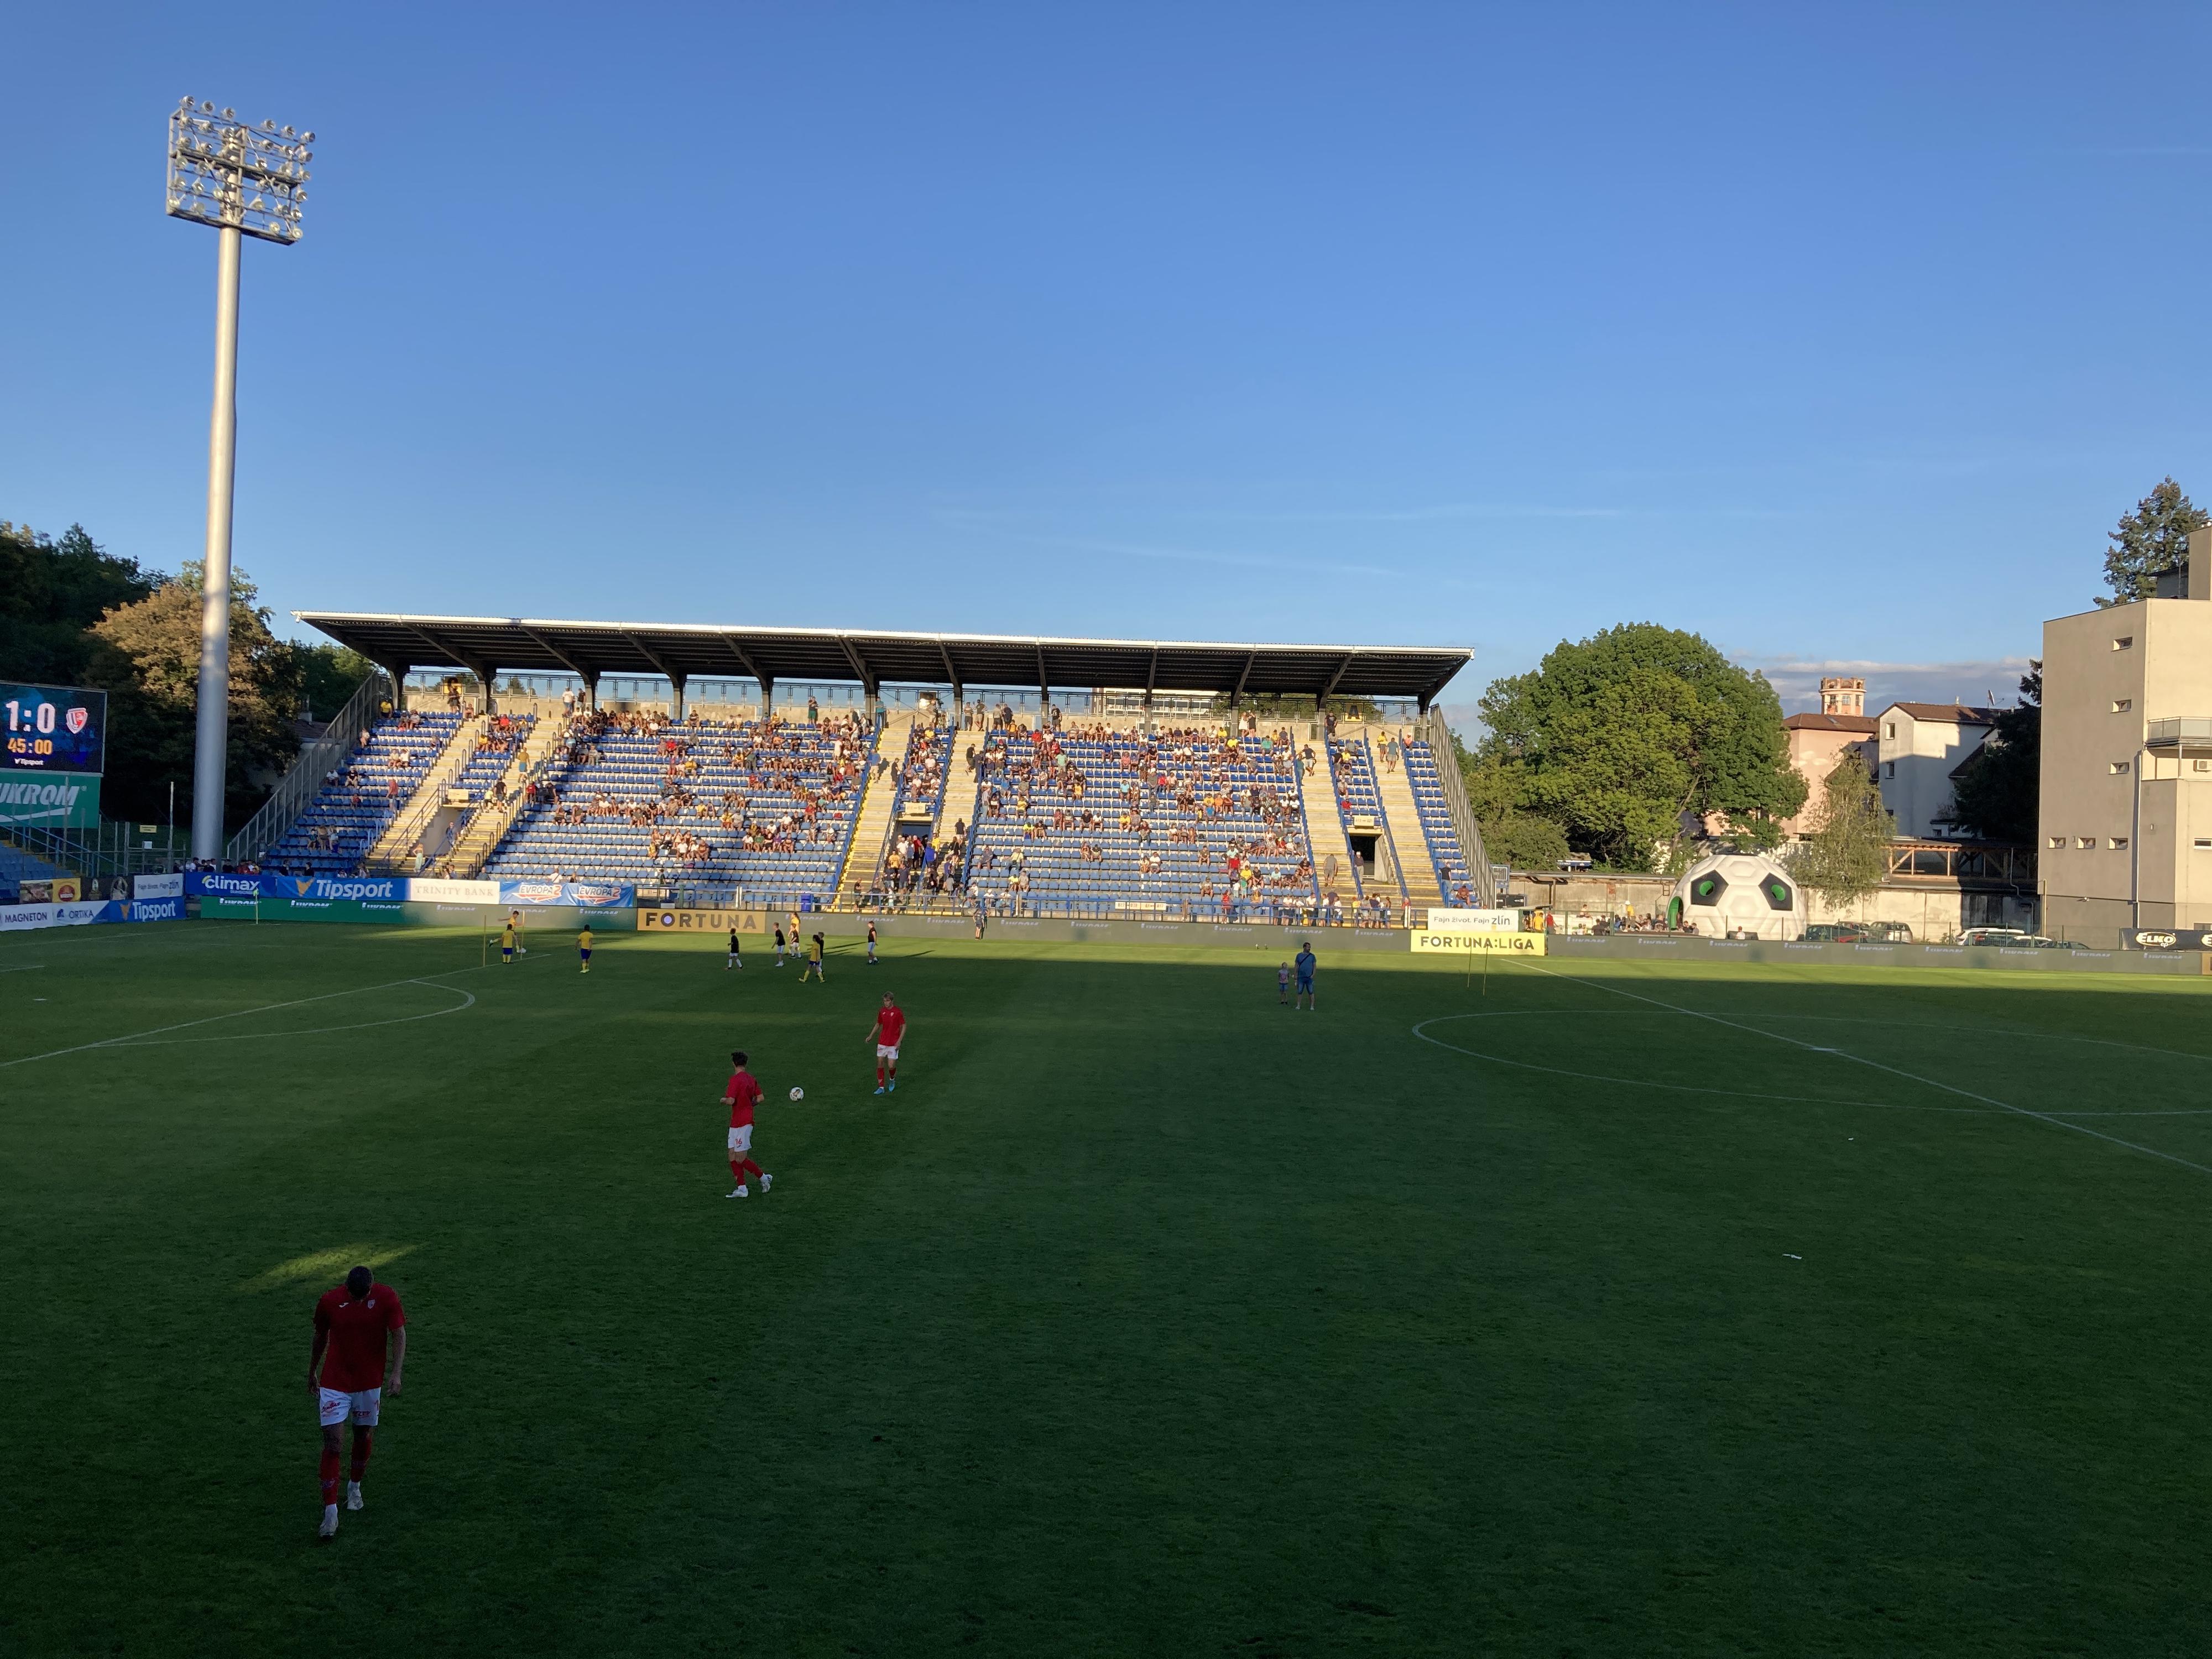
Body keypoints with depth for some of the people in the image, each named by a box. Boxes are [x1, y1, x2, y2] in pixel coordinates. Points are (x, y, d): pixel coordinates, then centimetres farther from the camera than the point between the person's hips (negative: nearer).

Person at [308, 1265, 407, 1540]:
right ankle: (330, 1512, -7)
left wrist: (396, 1373, -22)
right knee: (331, 1442, -9)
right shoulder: (329, 1301, -11)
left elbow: (399, 1335, -10)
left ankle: (354, 1486, 41)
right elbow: (320, 1338, 6)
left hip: (370, 1382, 1)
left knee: (364, 1436, 14)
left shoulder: (387, 1297, -12)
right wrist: (312, 1373, 17)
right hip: (333, 1382, -1)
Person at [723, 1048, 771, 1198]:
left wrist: (723, 1100, -2)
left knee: (741, 1158, -3)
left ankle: (763, 1177, 7)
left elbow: (731, 1101, -23)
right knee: (733, 1155, 10)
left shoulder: (735, 1079, -17)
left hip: (741, 1123, -9)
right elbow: (759, 1098, 13)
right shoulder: (752, 1079, 10)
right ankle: (741, 1188, 9)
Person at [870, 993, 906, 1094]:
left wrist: (899, 1041, -12)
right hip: (882, 1042, 4)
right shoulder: (882, 1011, 3)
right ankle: (881, 1087, 12)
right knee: (880, 1064, 3)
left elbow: (904, 1026, -6)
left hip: (894, 1044, -4)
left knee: (891, 1066, -7)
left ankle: (892, 1080, 26)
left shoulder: (897, 1012, -11)